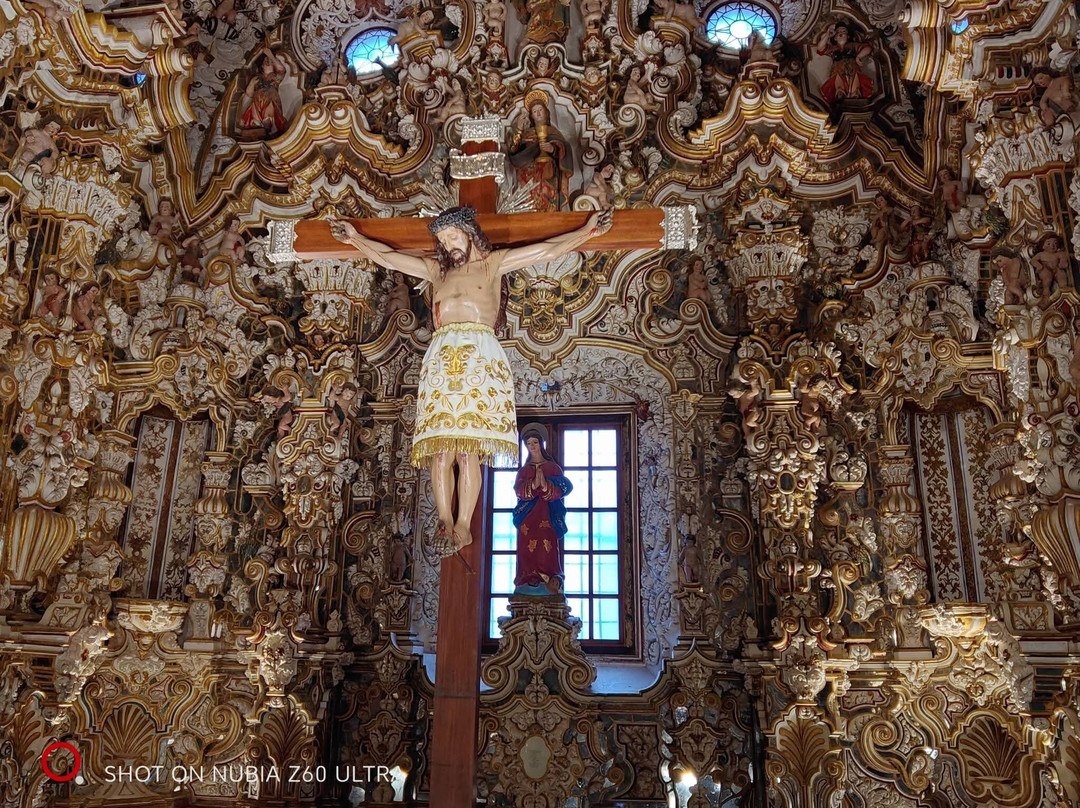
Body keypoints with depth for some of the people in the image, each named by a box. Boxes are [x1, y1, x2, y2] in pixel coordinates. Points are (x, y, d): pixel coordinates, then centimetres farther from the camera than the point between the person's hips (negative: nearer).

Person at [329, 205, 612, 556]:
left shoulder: (492, 263, 18)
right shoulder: (436, 269, 27)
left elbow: (546, 250, 15)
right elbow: (387, 257, 34)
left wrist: (587, 231, 13)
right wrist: (355, 237, 39)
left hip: (479, 356, -3)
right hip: (441, 357, 3)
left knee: (469, 448, -12)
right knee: (440, 448, -8)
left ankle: (463, 525, -11)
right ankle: (445, 522, -7)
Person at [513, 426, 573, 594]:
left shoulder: (553, 467, 11)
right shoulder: (523, 470, 18)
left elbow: (559, 490, -2)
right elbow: (519, 490, 0)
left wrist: (545, 485, -22)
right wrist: (533, 484, -20)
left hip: (547, 516, -2)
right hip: (528, 515, 2)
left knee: (548, 547, -12)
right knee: (528, 548, -8)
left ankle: (550, 580, -14)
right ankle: (530, 579, -8)